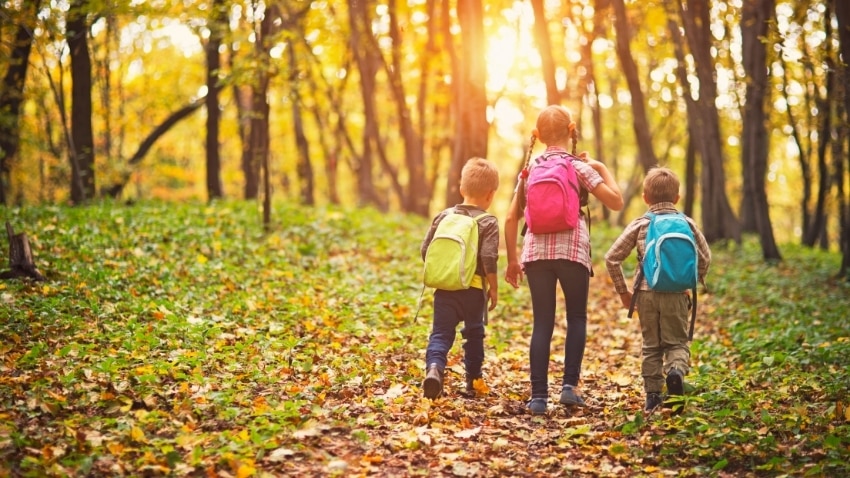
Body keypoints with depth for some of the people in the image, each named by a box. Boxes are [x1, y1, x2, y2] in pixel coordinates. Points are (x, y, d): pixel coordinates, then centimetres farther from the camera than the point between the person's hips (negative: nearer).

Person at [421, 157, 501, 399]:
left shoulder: (443, 216, 7)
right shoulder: (488, 223, -5)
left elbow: (425, 250, 8)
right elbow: (489, 258, -14)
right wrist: (494, 288, -2)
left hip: (444, 288, 2)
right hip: (474, 289, -2)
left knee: (441, 333, 1)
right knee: (474, 334, 16)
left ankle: (434, 367, -26)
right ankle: (473, 381, 24)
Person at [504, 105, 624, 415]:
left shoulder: (529, 169, 10)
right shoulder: (580, 167, 1)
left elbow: (511, 218, 6)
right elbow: (616, 202, -4)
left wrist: (512, 260, 12)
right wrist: (602, 168, 9)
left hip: (535, 251, 2)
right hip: (571, 250, -2)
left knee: (542, 323, 6)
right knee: (577, 317, 14)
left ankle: (539, 396, 0)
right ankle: (570, 385, 1)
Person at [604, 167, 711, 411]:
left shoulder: (640, 225, 3)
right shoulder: (687, 224, 6)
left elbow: (612, 258, 1)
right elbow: (705, 258, 9)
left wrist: (623, 291, 10)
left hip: (647, 293, 0)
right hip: (677, 294, 0)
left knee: (651, 345, 12)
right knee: (677, 342, 8)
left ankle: (652, 394, 10)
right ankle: (676, 369, -22)